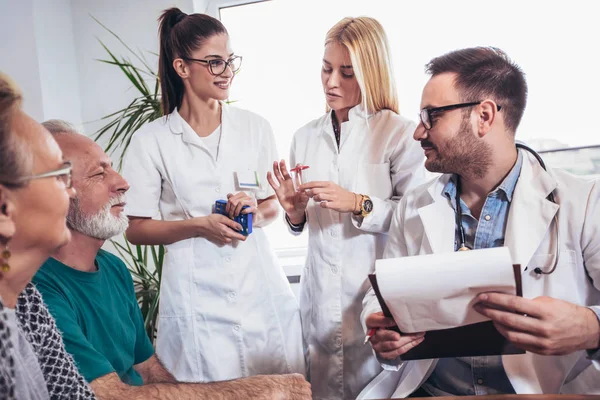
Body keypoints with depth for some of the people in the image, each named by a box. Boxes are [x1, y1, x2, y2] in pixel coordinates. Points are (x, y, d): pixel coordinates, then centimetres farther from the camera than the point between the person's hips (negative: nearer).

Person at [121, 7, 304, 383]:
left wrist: (256, 213, -9)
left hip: (260, 282, 3)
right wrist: (200, 225, -14)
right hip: (197, 292, -2)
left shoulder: (256, 127, 3)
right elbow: (136, 229, -1)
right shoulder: (151, 141, -4)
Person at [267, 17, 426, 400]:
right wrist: (294, 210, -6)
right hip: (321, 294, 4)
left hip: (380, 292, -4)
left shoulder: (401, 133, -5)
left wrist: (359, 204, -19)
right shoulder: (306, 137, 9)